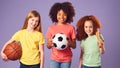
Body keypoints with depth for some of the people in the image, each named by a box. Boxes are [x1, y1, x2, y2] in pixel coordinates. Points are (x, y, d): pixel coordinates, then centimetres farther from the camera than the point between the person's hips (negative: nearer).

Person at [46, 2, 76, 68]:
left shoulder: (71, 28, -2)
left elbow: (74, 46, 2)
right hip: (54, 59, 1)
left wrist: (69, 43, -19)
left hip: (66, 59, 0)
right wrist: (50, 44, -17)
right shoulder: (51, 28, 0)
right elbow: (48, 46, 5)